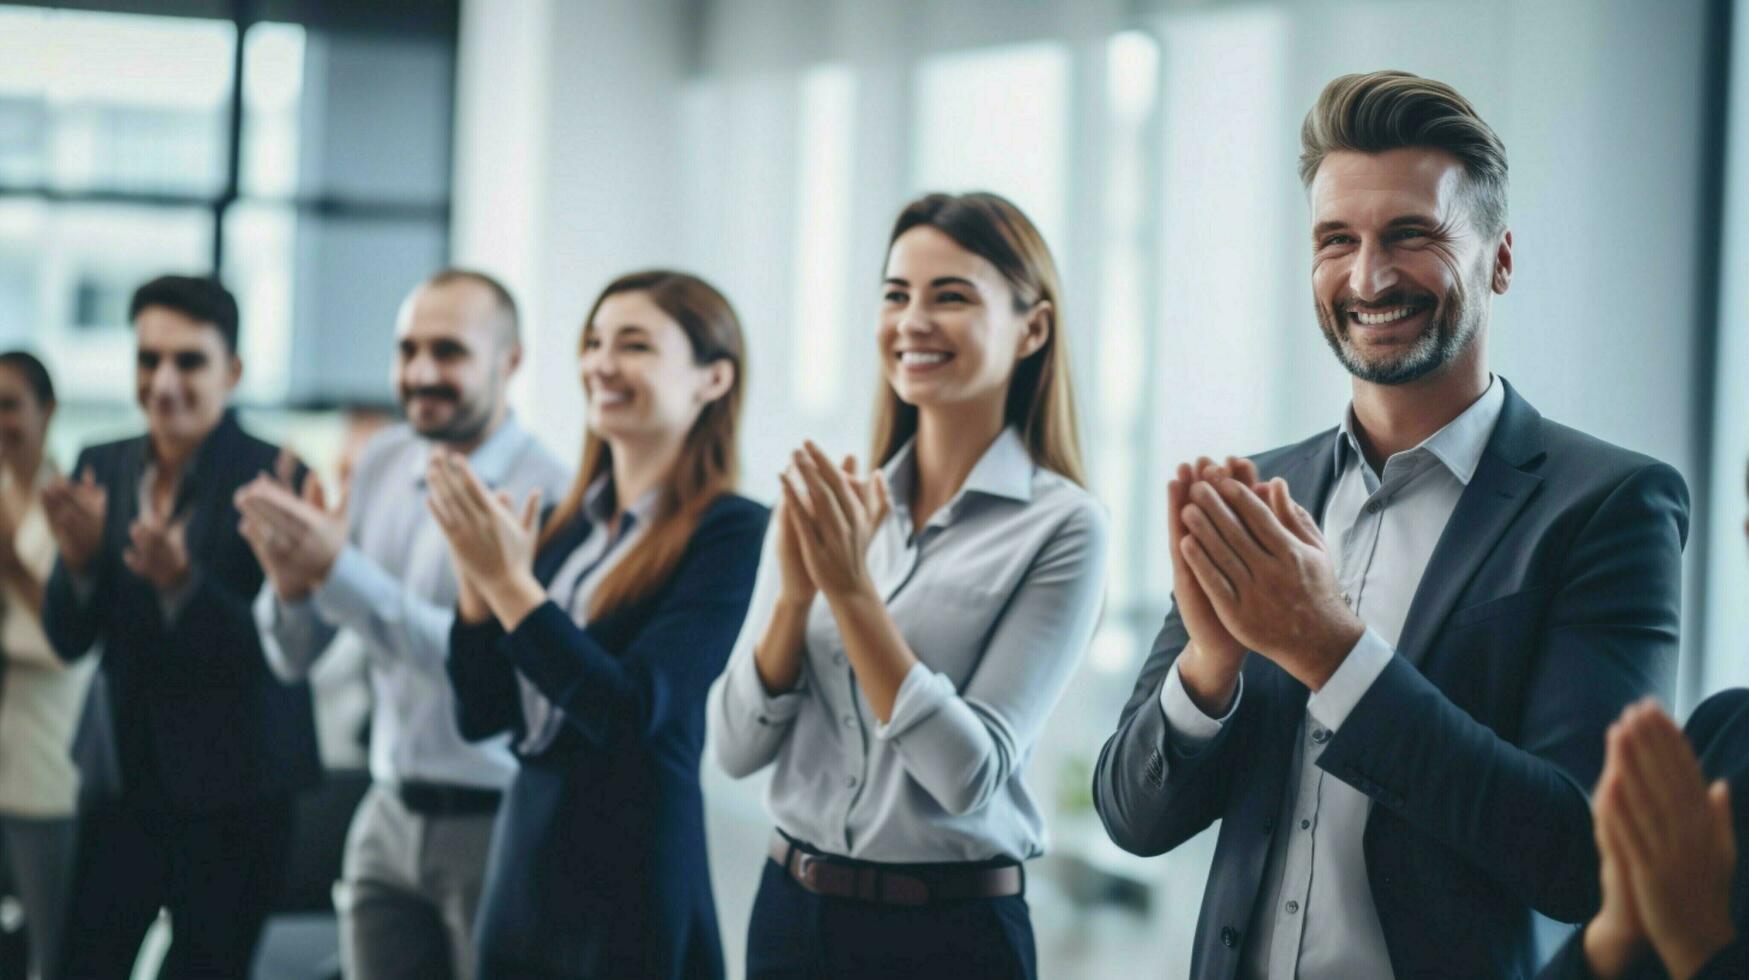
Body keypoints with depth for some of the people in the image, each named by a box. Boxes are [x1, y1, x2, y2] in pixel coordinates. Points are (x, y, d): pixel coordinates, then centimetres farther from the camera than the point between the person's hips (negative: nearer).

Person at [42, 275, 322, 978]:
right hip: (124, 780, 4)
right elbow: (68, 640, 3)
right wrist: (79, 558, -18)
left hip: (232, 794, -4)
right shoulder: (102, 470, 3)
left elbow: (277, 649, -18)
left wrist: (181, 580, -33)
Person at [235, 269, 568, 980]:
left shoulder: (545, 493, -14)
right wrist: (291, 583, -14)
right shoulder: (382, 465, 6)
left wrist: (338, 570, -28)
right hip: (389, 819, 6)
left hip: (492, 822, -5)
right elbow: (293, 660, 8)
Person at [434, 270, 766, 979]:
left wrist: (510, 581, -19)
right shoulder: (570, 526, 9)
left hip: (632, 891, -6)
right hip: (524, 882, 6)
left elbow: (635, 709, -19)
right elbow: (482, 714, 7)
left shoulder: (730, 533, -11)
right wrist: (476, 576, -7)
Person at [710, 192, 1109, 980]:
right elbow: (738, 749, -1)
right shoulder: (824, 502, 3)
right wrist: (795, 591, -15)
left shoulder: (1061, 527, -10)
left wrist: (851, 589, -21)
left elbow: (970, 773, -17)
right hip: (790, 910, 4)